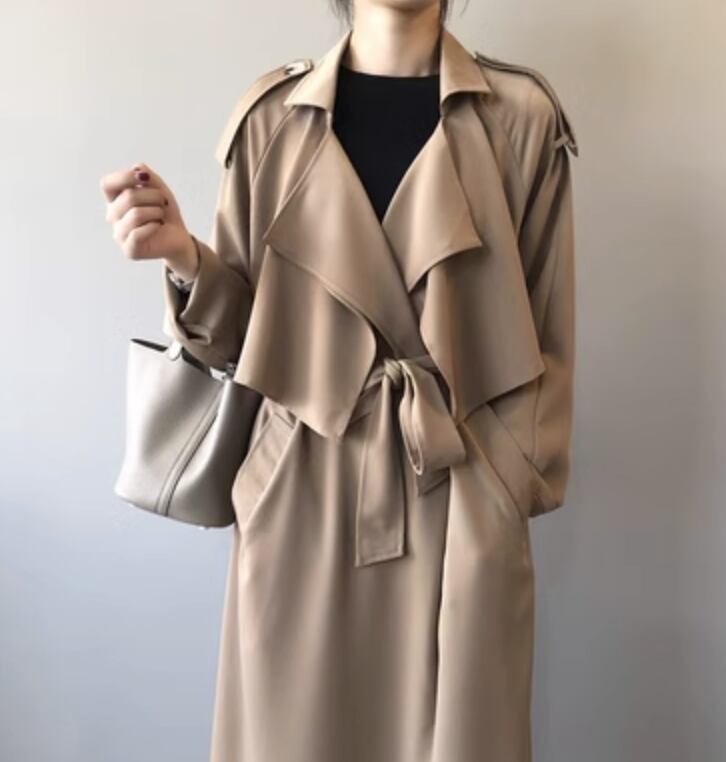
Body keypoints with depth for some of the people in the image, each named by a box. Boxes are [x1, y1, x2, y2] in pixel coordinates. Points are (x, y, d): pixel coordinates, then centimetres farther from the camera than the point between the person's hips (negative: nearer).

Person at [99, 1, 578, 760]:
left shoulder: (521, 116, -1)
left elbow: (546, 340, 2)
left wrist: (517, 485, -1)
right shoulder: (271, 115, 1)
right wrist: (185, 260, -15)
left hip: (462, 506, 0)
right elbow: (237, 332, 4)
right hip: (299, 501, 1)